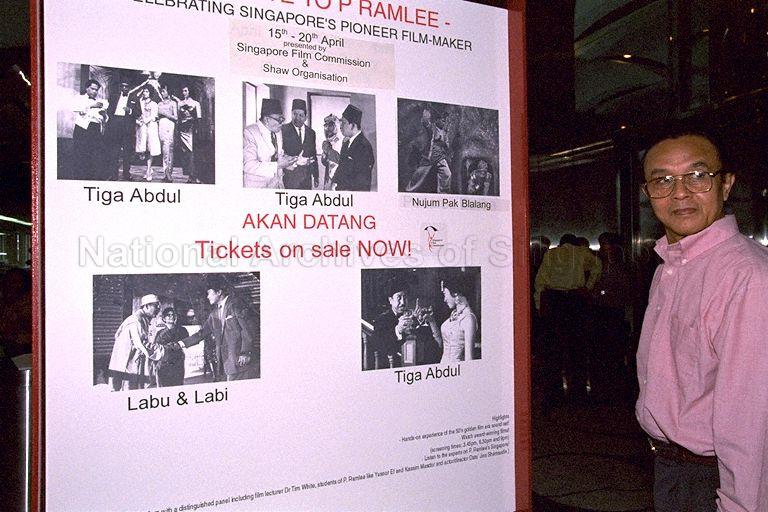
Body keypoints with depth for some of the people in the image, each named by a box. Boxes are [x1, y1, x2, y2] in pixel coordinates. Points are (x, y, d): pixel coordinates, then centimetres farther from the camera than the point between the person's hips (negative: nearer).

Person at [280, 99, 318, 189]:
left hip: (306, 177, 4)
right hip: (290, 175, -4)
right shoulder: (283, 130, -4)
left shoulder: (311, 132, 12)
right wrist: (296, 160, -21)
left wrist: (315, 176, 14)